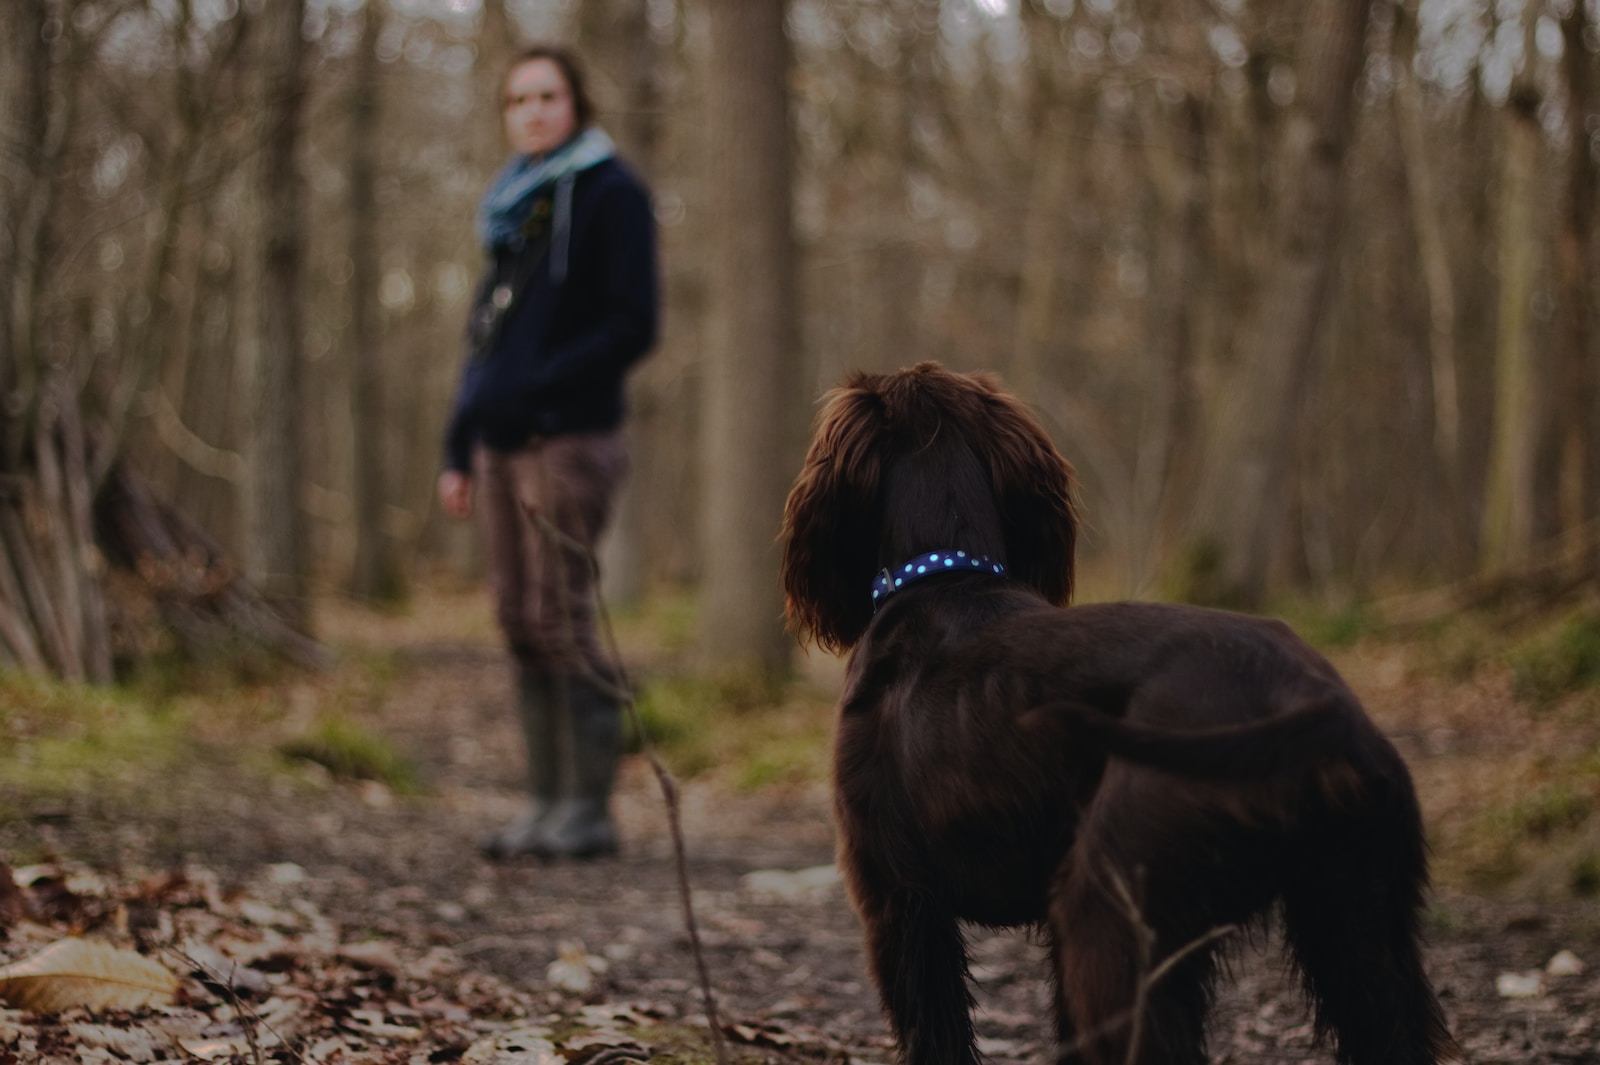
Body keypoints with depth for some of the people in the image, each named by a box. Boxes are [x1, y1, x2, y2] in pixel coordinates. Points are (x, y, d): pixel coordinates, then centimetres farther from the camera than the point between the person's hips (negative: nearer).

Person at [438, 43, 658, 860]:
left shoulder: (611, 195, -3)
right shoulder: (514, 204, 20)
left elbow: (633, 326, -10)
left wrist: (535, 388, -17)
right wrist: (459, 445, 16)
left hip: (569, 440, -8)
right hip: (502, 445, 8)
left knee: (561, 621, -9)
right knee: (520, 624, 6)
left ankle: (588, 810, -4)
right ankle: (547, 801, 12)